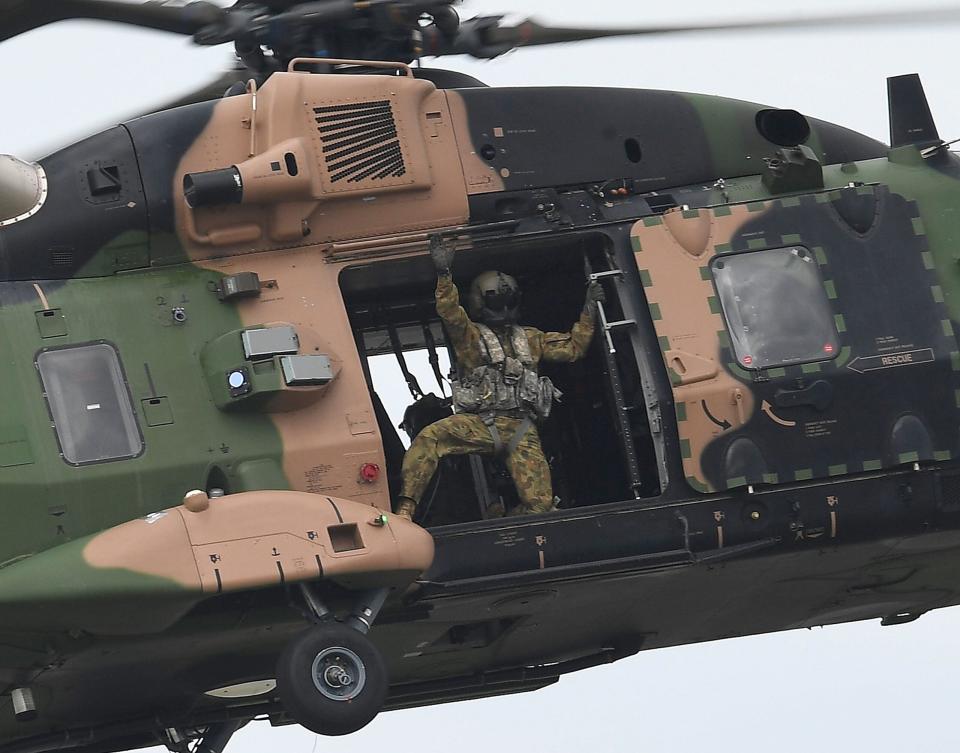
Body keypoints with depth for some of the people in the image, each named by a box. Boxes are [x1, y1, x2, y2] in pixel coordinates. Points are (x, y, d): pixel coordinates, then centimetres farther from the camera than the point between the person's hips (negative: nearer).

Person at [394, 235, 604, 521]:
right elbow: (450, 313, -6)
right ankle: (405, 508, -38)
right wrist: (444, 274, -21)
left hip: (522, 430, 3)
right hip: (480, 423, -3)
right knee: (430, 437, -33)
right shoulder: (471, 336, 14)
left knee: (540, 502, -15)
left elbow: (573, 348, 29)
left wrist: (589, 310, 21)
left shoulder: (530, 339, 28)